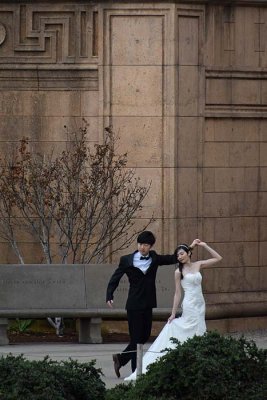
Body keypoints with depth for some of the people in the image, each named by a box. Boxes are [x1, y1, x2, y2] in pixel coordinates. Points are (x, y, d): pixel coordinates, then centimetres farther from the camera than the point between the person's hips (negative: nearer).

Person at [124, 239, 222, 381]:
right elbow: (178, 293, -1)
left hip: (200, 305, 5)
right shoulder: (179, 272, -1)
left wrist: (204, 246, 6)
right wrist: (173, 313, -4)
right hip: (190, 306, -5)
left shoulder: (198, 265, 9)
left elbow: (218, 258, 12)